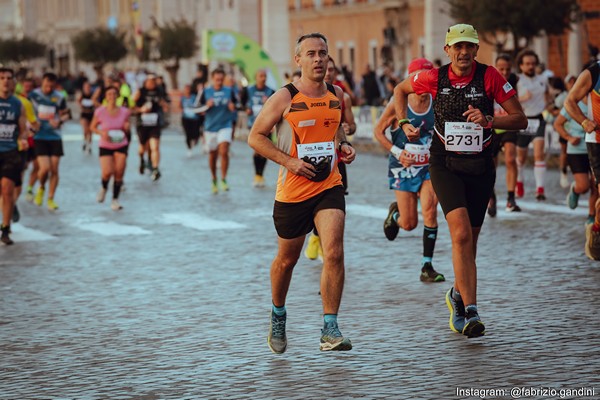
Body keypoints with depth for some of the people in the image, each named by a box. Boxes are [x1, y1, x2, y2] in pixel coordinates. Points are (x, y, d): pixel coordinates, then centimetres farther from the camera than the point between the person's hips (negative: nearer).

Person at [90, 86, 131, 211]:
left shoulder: (124, 112, -4)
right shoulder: (100, 112, -10)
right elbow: (93, 127, 3)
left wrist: (126, 128, -13)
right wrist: (102, 133, -15)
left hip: (121, 145, 2)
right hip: (105, 147, -2)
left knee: (119, 174, -6)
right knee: (107, 172, -16)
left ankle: (115, 200, 9)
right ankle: (104, 187, 20)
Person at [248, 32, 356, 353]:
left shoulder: (336, 95, 5)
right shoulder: (284, 98, -8)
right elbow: (255, 137, -4)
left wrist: (342, 144, 5)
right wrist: (289, 161, -15)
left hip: (329, 186, 2)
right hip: (292, 190, -2)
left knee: (334, 253, -16)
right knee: (286, 260, 13)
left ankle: (330, 329, -11)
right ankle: (278, 317, 40)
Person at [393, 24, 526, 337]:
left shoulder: (489, 77, -6)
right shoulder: (434, 78, -4)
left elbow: (520, 120, -5)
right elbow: (401, 90, 17)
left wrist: (489, 120, -20)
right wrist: (404, 123, 6)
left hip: (480, 167, 2)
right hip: (445, 165, -2)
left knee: (470, 239, 11)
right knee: (461, 234, -20)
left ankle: (458, 294, 39)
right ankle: (470, 312, -23)